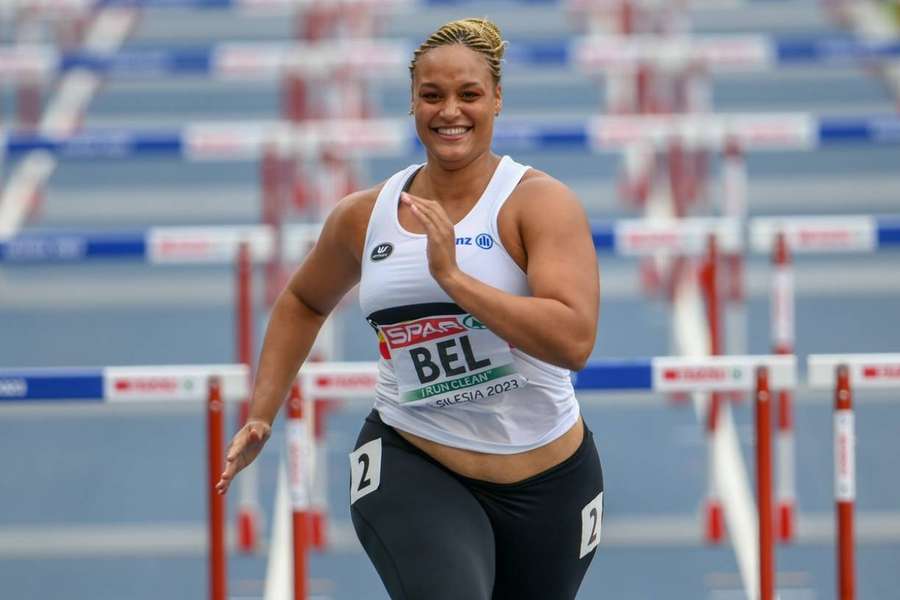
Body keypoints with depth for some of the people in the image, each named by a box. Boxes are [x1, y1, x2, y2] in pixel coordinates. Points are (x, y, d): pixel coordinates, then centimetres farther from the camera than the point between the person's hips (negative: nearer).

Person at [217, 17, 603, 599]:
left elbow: (573, 341, -25)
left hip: (545, 482, 0)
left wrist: (452, 276, -27)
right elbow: (303, 303, 24)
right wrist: (261, 417, 17)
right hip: (410, 469, 1)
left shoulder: (540, 202, -11)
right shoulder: (364, 215, 3)